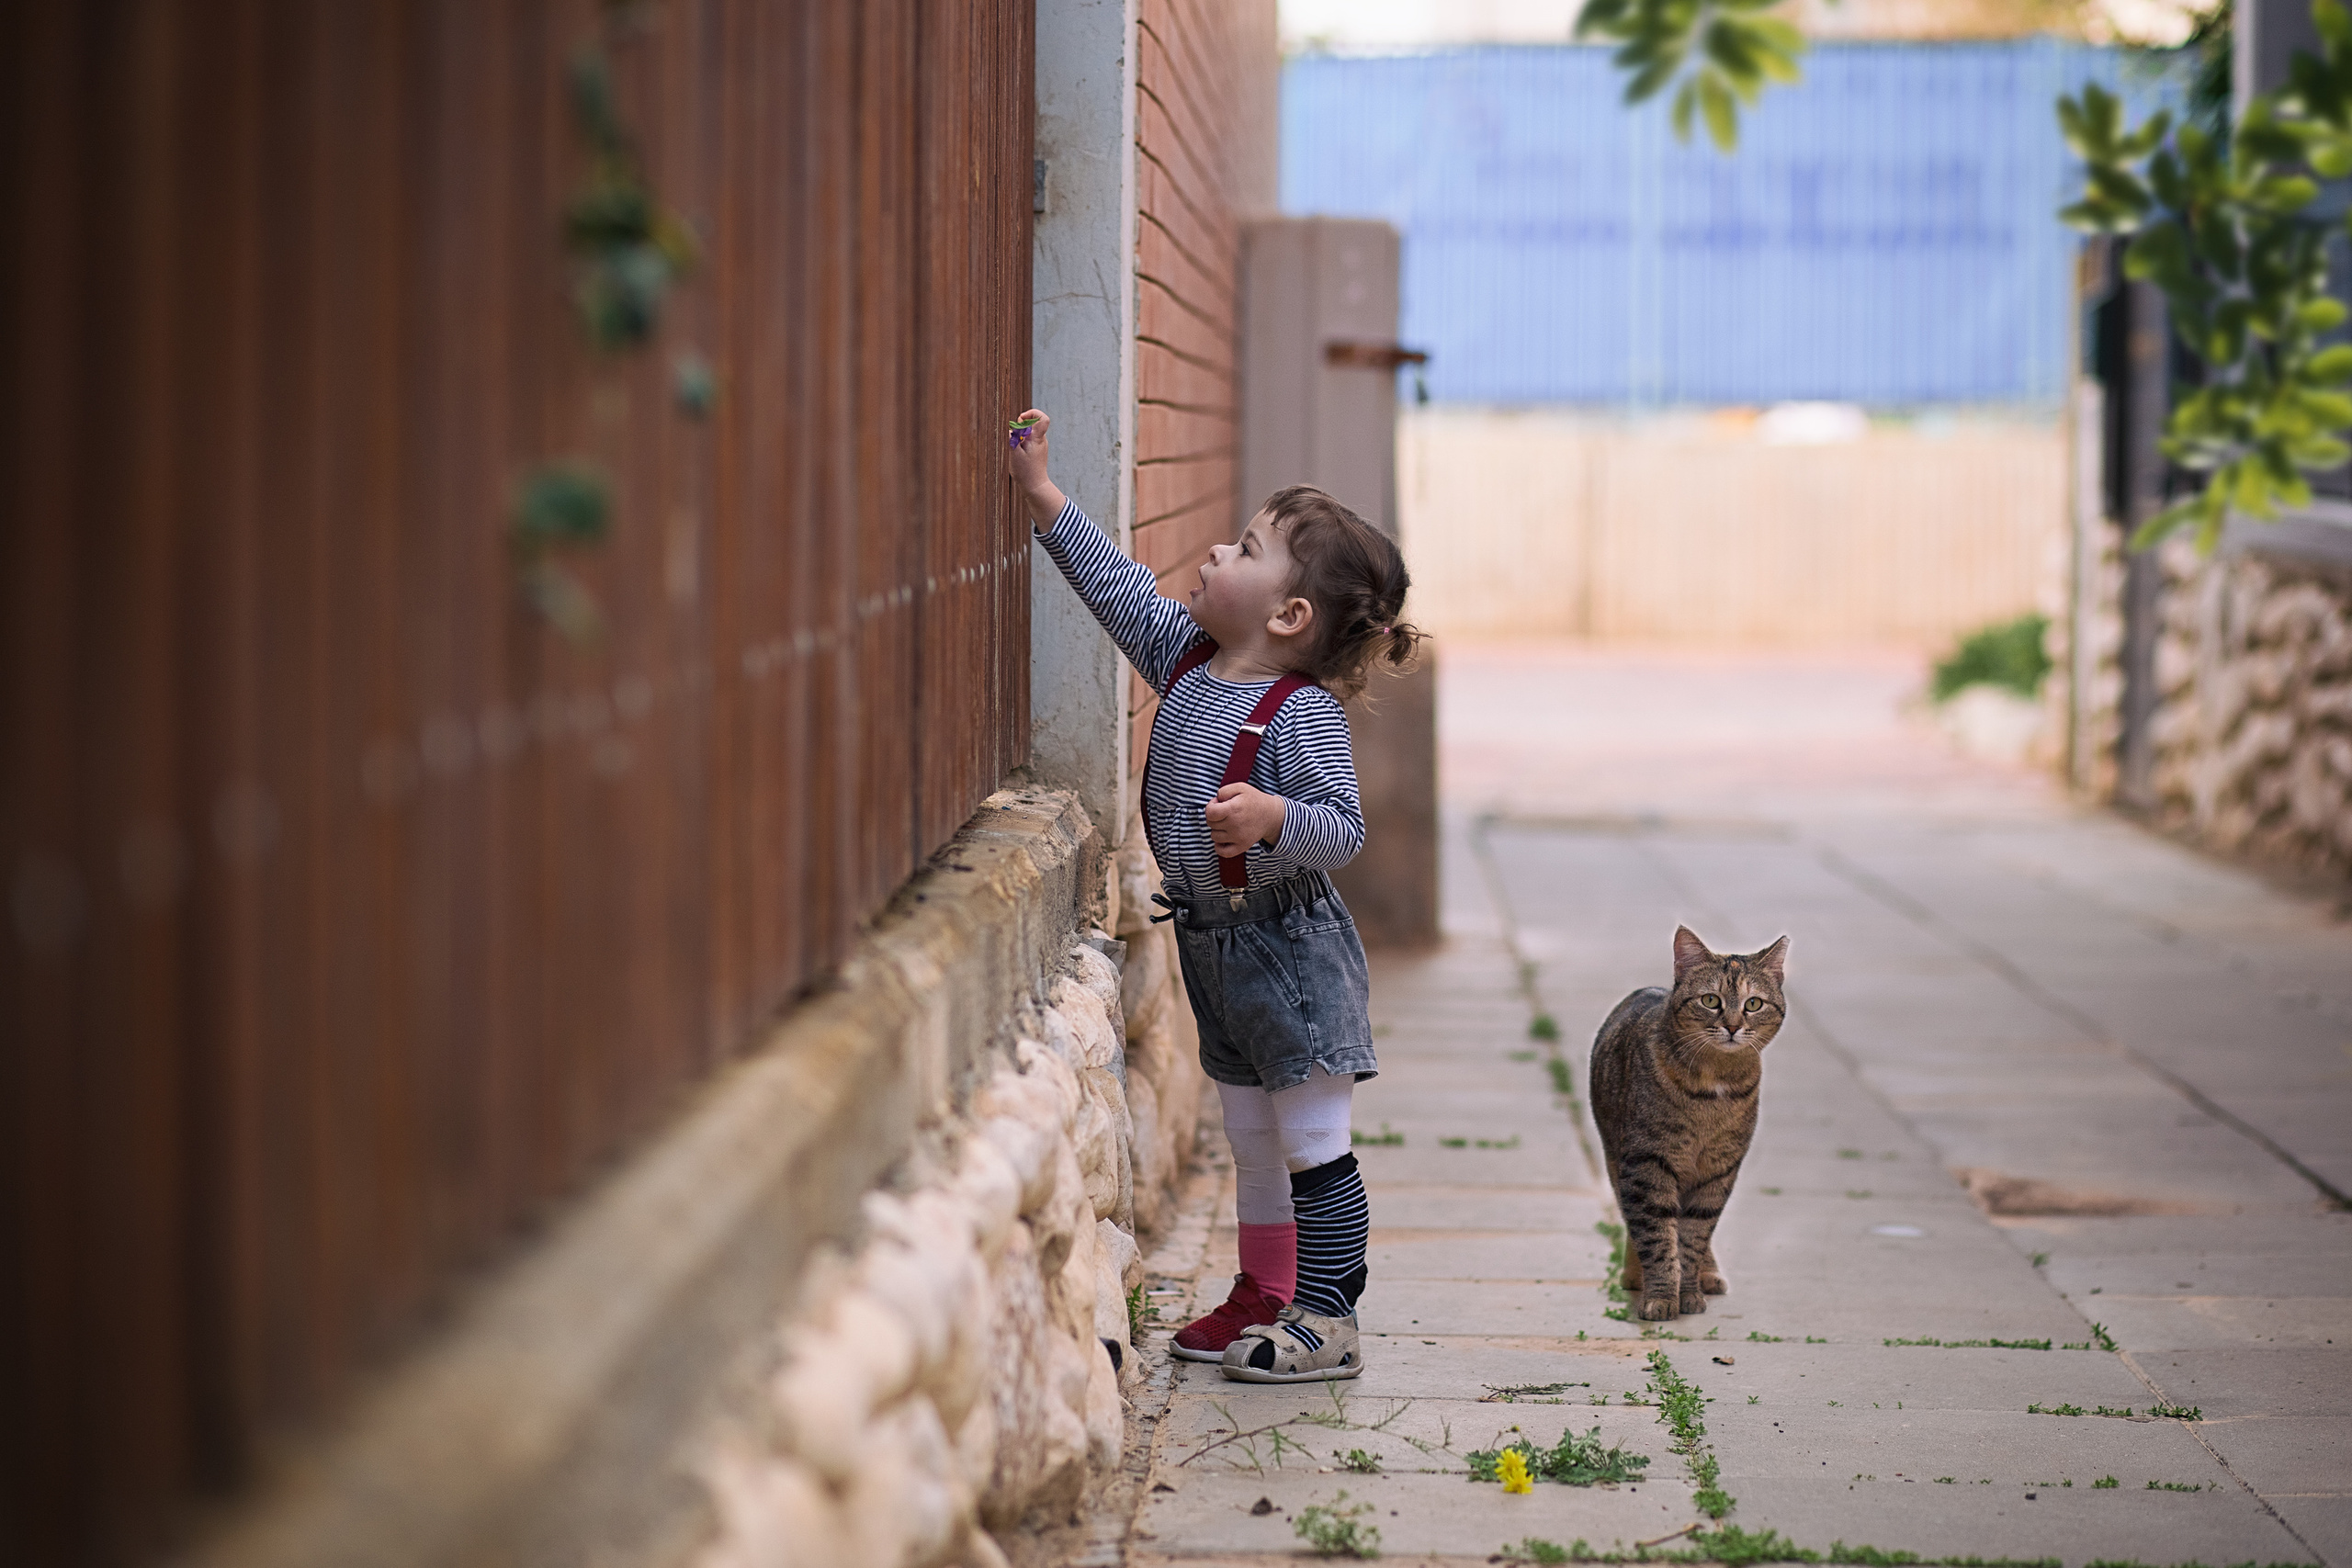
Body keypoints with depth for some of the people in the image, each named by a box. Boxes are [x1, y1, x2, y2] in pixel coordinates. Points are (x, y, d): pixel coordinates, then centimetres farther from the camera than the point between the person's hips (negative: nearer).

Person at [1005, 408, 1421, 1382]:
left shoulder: (1302, 715, -20)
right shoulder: (1184, 658, 2)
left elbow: (1344, 832, -24)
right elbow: (1121, 588, 11)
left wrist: (1273, 818, -42)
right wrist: (1042, 495, 10)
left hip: (1291, 953, -8)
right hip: (1214, 947, 8)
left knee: (1314, 1144, -1)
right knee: (1251, 1138, 18)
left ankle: (1328, 1322, 4)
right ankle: (1263, 1298, 29)